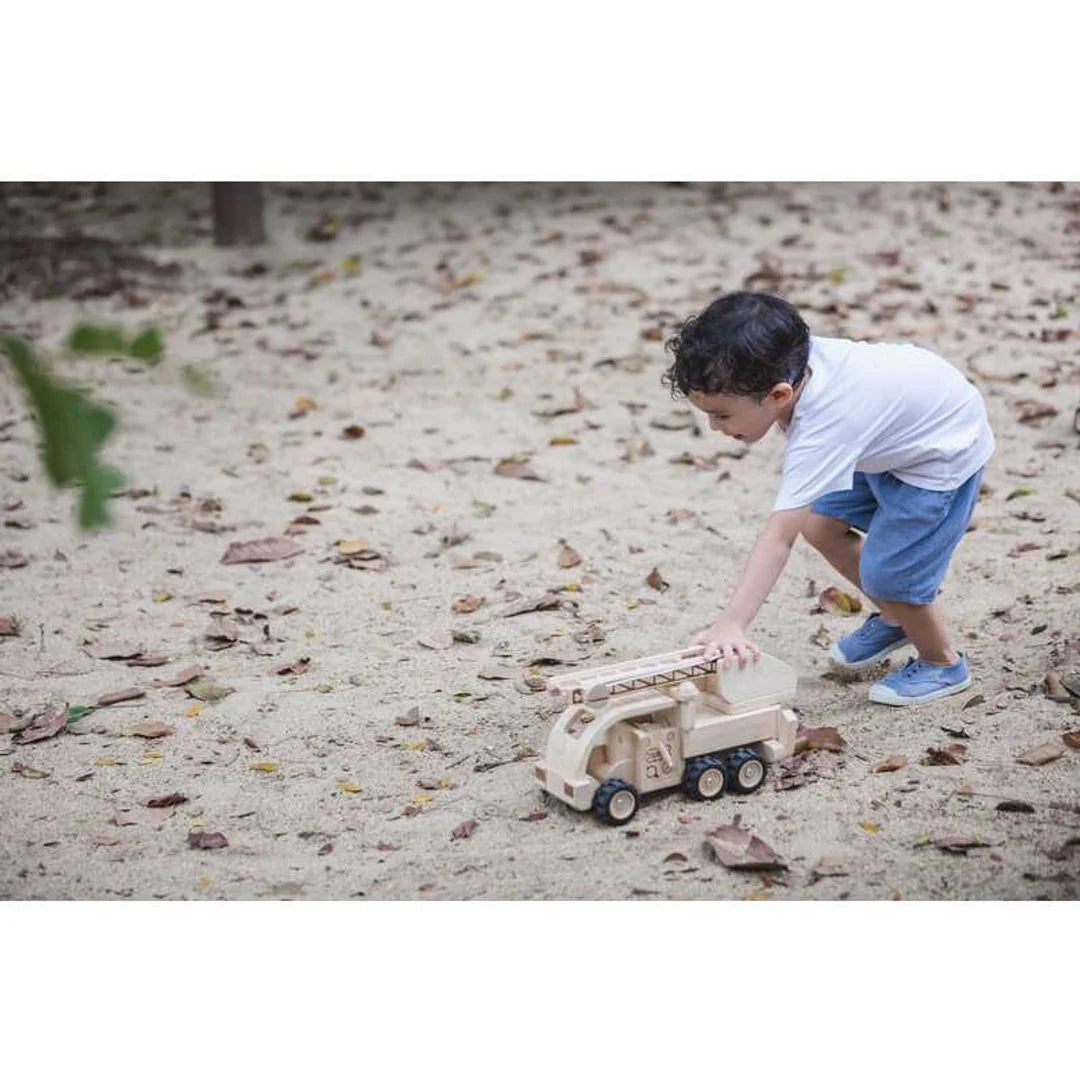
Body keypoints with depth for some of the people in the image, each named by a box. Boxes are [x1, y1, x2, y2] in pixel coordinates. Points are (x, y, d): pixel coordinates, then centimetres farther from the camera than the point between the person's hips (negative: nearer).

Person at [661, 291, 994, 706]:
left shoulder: (819, 433, -40)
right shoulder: (791, 361, -20)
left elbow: (779, 535, -47)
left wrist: (730, 625, -52)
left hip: (945, 453, -9)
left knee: (885, 573, -12)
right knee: (820, 523, 7)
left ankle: (943, 664, 16)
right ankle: (895, 618, 29)